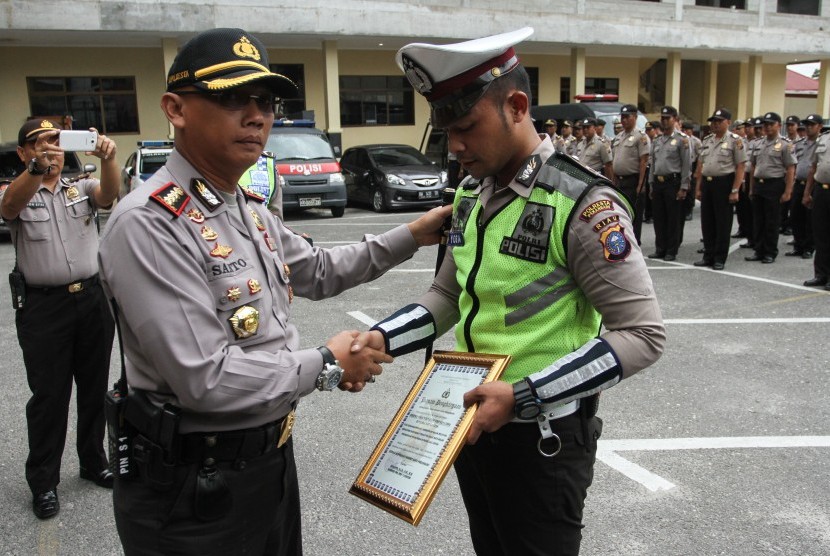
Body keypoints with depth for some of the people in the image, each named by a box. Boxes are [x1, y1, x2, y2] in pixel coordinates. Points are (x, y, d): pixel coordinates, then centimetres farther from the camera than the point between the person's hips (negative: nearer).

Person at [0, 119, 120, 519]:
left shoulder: (82, 187, 9)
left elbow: (109, 194, -13)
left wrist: (107, 159, -34)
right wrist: (37, 168, -41)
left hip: (93, 299, 3)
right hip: (44, 306, -3)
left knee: (94, 387, 13)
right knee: (49, 394, 4)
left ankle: (94, 462, 30)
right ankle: (43, 481, 17)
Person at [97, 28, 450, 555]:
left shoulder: (252, 209, 5)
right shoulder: (149, 223, -24)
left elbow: (318, 271, 20)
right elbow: (206, 380, -29)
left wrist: (411, 236, 12)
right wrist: (327, 364, -17)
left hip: (272, 457, 9)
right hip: (194, 489, -8)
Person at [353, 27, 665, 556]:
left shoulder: (584, 204, -19)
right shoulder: (471, 195, 4)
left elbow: (643, 334, -20)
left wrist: (524, 395, -26)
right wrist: (383, 338, -6)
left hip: (544, 438, -7)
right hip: (473, 422, 7)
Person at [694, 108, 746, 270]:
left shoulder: (735, 141, -6)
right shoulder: (706, 140, 13)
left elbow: (740, 167, -9)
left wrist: (735, 191, -15)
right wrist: (698, 187, 10)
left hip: (724, 183, -6)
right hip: (707, 183, 6)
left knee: (723, 223, 1)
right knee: (707, 222, 9)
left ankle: (720, 259, 9)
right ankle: (708, 256, 20)